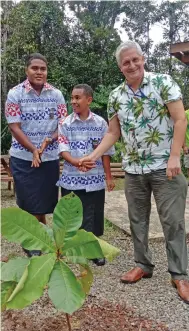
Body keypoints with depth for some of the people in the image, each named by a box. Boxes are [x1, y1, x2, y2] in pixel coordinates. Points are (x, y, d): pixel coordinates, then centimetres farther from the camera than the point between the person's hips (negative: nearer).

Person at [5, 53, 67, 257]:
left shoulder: (56, 95, 2)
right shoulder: (15, 94, -5)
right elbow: (14, 127, -9)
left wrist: (49, 140, -16)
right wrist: (33, 150, -18)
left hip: (50, 157, 3)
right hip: (23, 157, -2)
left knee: (44, 202, 12)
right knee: (30, 203, 5)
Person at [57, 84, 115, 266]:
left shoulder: (100, 123, 0)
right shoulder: (65, 123, 0)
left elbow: (106, 151, 3)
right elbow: (62, 149, -7)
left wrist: (109, 176, 3)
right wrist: (75, 161, -26)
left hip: (95, 179, 0)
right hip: (71, 178, 0)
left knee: (94, 215, 7)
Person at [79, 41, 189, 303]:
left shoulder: (163, 82, -4)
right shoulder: (116, 96, 7)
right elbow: (113, 133, 13)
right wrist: (94, 156, 2)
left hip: (164, 166, -4)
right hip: (133, 169, 5)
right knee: (137, 220, 12)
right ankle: (143, 265, 29)